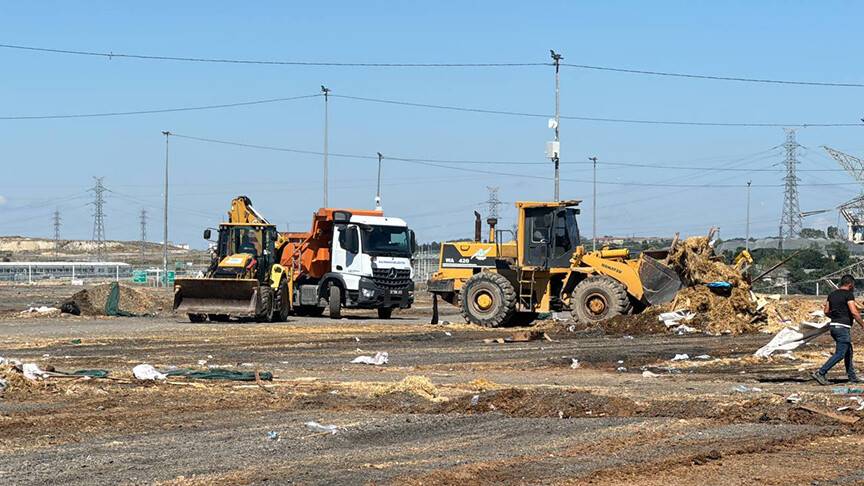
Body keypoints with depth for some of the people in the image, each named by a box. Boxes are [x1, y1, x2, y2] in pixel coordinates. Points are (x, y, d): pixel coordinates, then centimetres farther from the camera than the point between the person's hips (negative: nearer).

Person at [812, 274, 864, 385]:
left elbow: (827, 312, 13)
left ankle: (852, 377, 22)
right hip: (843, 327, -9)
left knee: (848, 352, 18)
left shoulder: (832, 295, 12)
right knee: (839, 354, -8)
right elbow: (854, 312, -17)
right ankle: (820, 373, -14)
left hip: (833, 326, 9)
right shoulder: (848, 294, -10)